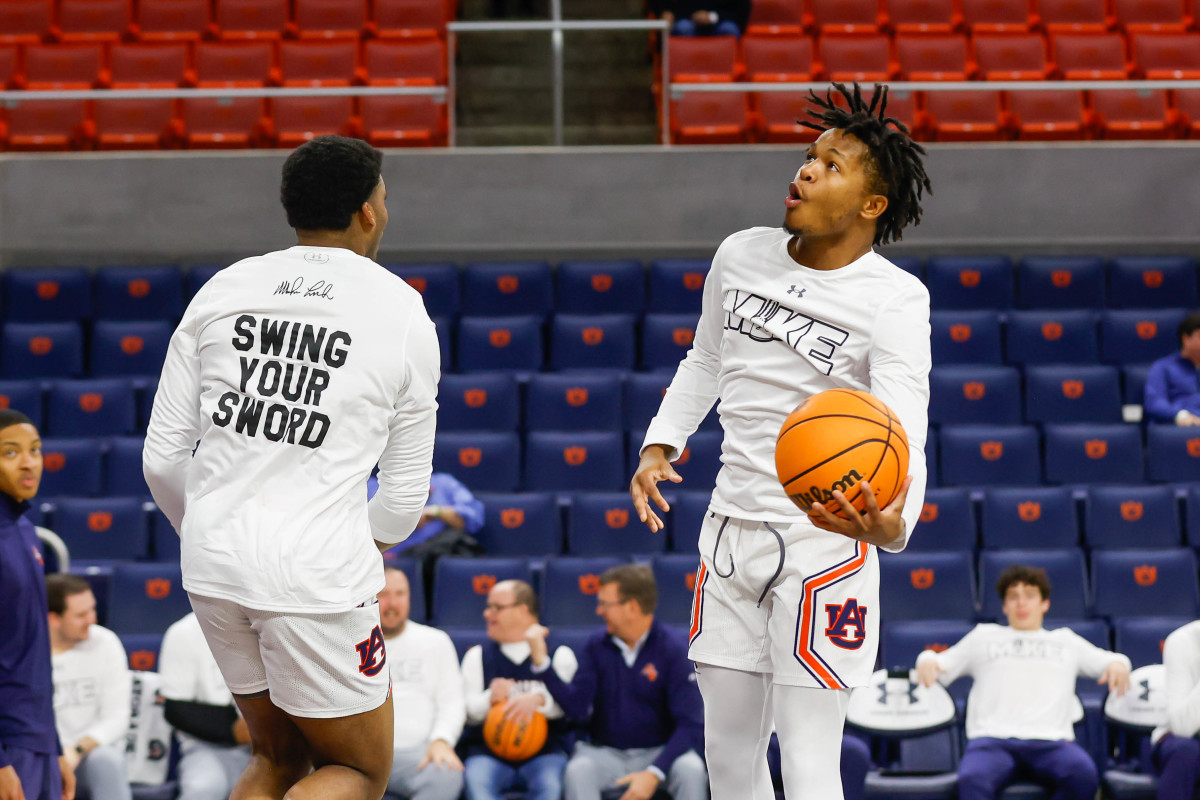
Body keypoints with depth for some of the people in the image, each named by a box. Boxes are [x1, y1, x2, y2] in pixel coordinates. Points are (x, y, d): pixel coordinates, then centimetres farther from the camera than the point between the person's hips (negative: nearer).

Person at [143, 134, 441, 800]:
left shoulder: (222, 290, 5)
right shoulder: (403, 313, -2)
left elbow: (162, 457, 7)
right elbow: (406, 494, 4)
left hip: (213, 566, 5)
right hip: (320, 575, -4)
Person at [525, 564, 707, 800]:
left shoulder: (673, 648, -9)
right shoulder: (597, 647, 2)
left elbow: (691, 724, -15)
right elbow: (577, 707, -8)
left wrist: (654, 773, -26)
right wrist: (541, 661, -19)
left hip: (659, 753, -2)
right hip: (605, 752, 2)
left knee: (691, 769, -33)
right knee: (577, 771, -31)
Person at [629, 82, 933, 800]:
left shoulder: (895, 298, -16)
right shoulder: (741, 256, 3)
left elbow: (904, 435, -29)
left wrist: (891, 523, -49)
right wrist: (661, 445, 10)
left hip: (825, 541, -6)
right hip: (731, 531, 6)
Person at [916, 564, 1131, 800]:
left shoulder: (1066, 641, 31)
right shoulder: (984, 637, 29)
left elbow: (1107, 661, 32)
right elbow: (942, 666, 26)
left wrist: (1117, 663, 7)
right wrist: (927, 660, 2)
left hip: (1051, 742, 1)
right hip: (993, 738, -1)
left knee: (1084, 775, -36)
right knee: (972, 779, -38)